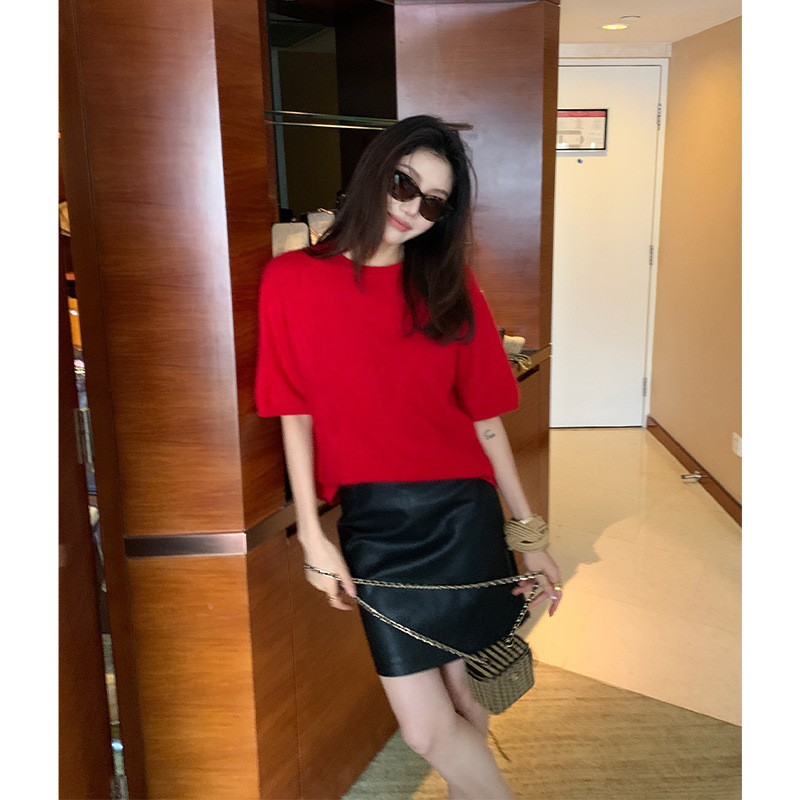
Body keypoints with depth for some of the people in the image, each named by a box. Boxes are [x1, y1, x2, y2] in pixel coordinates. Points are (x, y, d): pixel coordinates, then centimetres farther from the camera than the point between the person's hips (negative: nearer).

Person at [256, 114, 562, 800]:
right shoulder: (293, 279, 0)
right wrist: (312, 535, -2)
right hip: (372, 523, 0)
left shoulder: (451, 288, 4)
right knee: (428, 728, 1)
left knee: (464, 699, 7)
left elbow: (485, 417, 5)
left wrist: (529, 533, 7)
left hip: (462, 514, 1)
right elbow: (296, 413, 1)